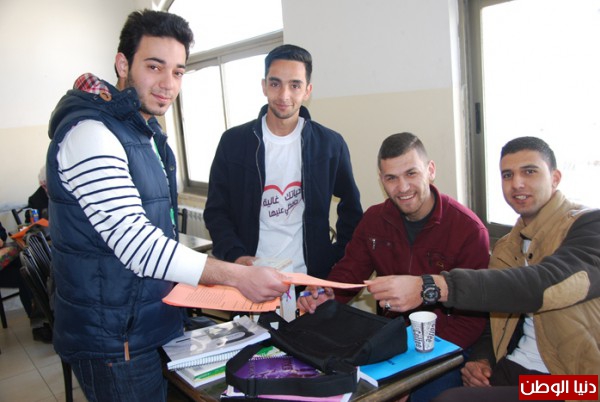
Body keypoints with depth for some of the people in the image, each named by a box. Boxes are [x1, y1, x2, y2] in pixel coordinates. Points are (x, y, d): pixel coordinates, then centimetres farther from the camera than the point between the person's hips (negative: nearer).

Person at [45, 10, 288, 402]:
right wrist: (237, 276, -31)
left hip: (157, 323, 9)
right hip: (115, 340, -9)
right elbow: (132, 241, -29)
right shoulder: (91, 134, -21)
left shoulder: (147, 131, 10)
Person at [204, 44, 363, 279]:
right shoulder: (233, 142, -4)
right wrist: (234, 255, -16)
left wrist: (340, 264, 0)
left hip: (311, 276, 1)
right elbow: (216, 211, 0)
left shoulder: (330, 144, -3)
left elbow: (351, 209, 8)